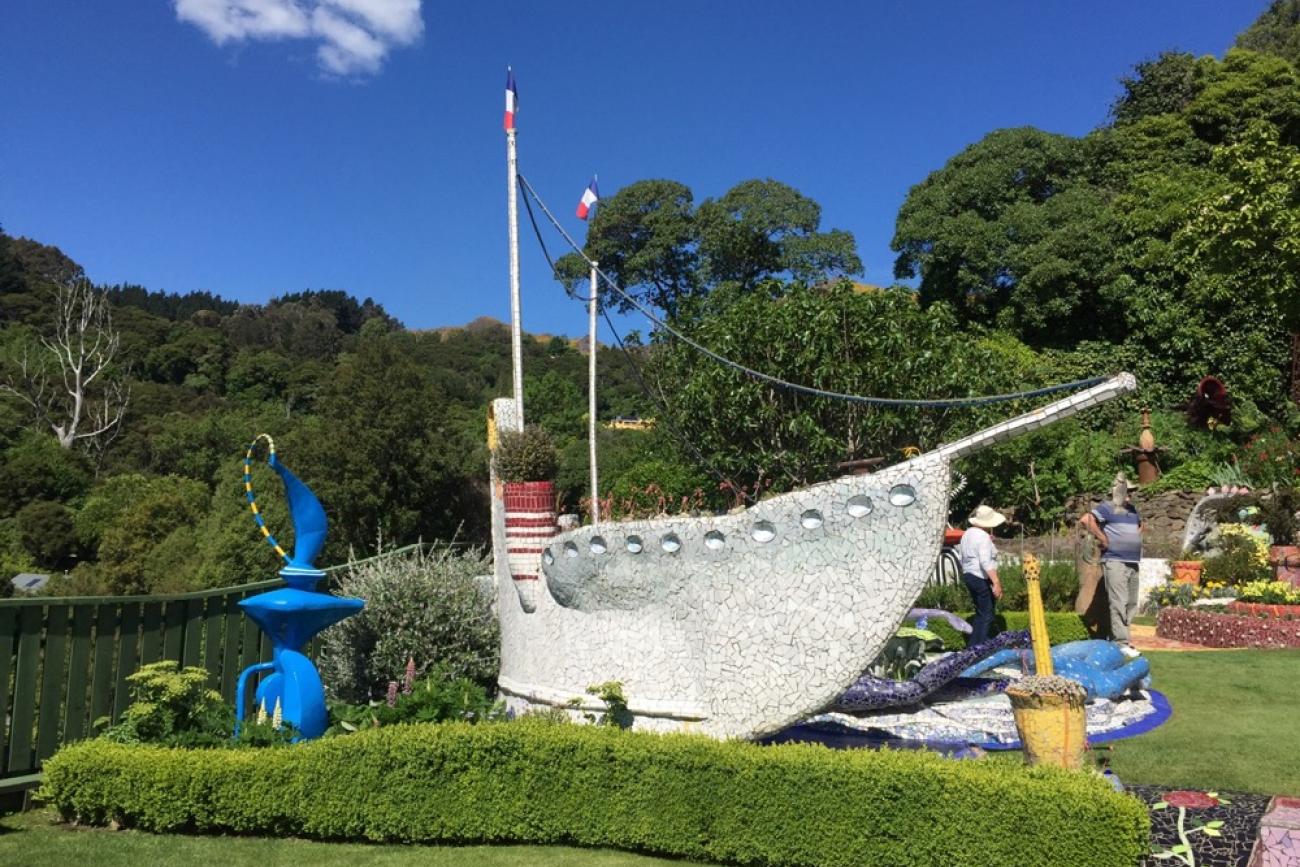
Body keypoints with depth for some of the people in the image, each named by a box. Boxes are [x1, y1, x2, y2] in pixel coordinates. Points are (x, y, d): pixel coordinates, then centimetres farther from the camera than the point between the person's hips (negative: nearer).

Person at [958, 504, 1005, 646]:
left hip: (968, 575, 9)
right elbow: (985, 562, -25)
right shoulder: (983, 537, -16)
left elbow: (961, 556, 17)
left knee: (980, 613, 18)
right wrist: (996, 583, -27)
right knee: (986, 615, -2)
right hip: (981, 579, -9)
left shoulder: (967, 534, 11)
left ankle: (972, 645, 20)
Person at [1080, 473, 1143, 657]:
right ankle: (1123, 643, -11)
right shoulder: (1107, 508, -7)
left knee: (1131, 604, 11)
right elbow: (1085, 520, -21)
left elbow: (1140, 524, 39)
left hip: (1133, 563, 9)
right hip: (1114, 562, -9)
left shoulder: (1132, 509, 18)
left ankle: (1115, 637, 21)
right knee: (1119, 603, -10)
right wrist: (1102, 538, -17)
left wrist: (1137, 537, 19)